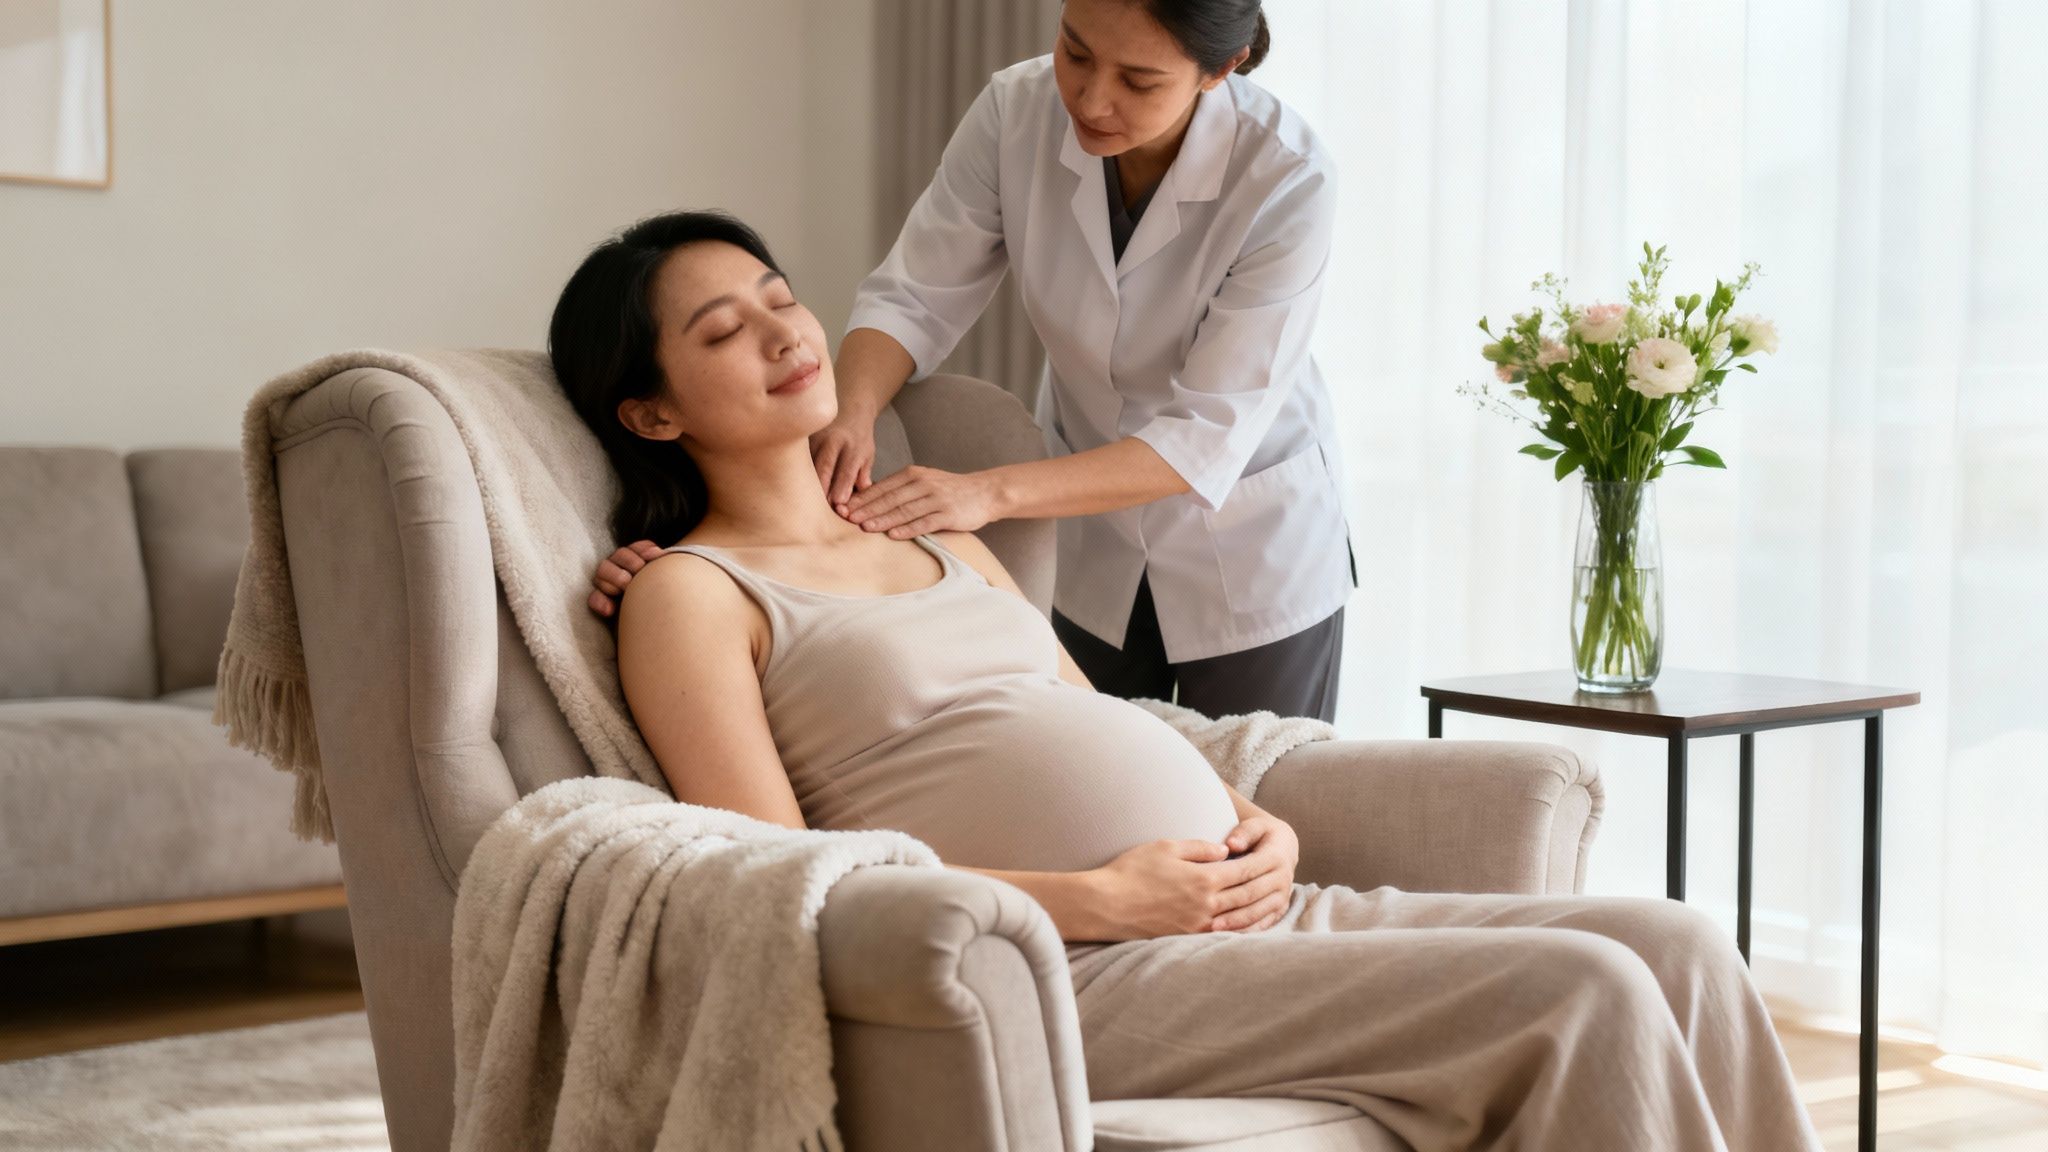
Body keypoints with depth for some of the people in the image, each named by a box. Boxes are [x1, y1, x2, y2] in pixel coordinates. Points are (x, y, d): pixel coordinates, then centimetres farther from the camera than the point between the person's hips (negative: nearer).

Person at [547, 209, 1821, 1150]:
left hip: (1243, 910, 8)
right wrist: (1101, 900, -15)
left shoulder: (941, 543, 26)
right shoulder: (690, 595, 2)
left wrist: (1258, 827, 4)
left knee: (1676, 947, -6)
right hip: (1086, 973, -8)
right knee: (1580, 997, -21)